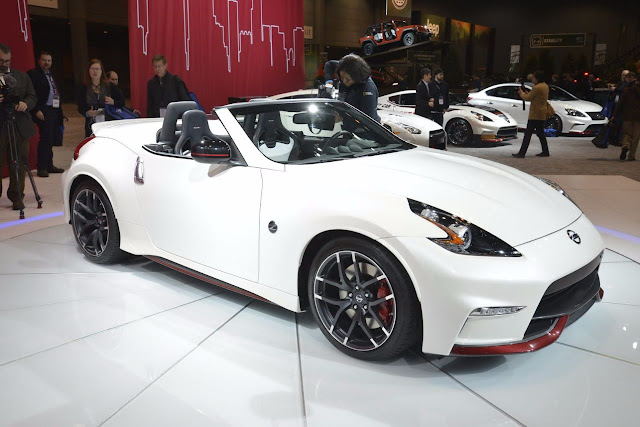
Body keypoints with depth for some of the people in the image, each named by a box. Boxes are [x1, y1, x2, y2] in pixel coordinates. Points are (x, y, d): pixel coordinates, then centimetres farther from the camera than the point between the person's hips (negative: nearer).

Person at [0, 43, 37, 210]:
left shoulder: (22, 76, 15)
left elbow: (33, 97, 12)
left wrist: (26, 103, -9)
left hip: (20, 126, 2)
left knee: (19, 163, 2)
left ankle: (16, 197, 9)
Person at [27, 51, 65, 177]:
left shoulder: (50, 75, 22)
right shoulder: (33, 74, -3)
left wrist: (59, 111, 14)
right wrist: (37, 110, -19)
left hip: (55, 111, 8)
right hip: (44, 111, -8)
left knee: (51, 140, 11)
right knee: (45, 139, -10)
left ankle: (49, 165, 18)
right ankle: (42, 168, -5)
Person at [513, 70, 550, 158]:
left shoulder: (537, 87, -18)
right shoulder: (545, 86, 14)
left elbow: (528, 98, -11)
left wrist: (521, 93, 6)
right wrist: (526, 93, 12)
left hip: (536, 114, -10)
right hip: (542, 114, 10)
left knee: (528, 133, -8)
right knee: (540, 133, 15)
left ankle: (522, 153, -9)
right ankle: (545, 152, 18)